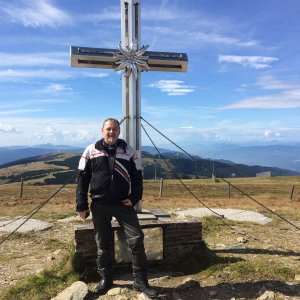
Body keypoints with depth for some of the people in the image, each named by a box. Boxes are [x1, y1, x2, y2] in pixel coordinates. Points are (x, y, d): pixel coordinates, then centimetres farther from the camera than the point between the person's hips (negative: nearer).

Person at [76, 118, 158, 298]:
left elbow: (137, 177, 7)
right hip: (99, 205, 0)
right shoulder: (91, 151, 2)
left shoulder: (129, 151, 3)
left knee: (137, 240, -6)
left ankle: (141, 281, 9)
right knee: (103, 244, 11)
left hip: (123, 204, 0)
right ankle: (105, 279, 30)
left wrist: (134, 198, -6)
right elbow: (82, 178, 3)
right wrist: (82, 205, 0)